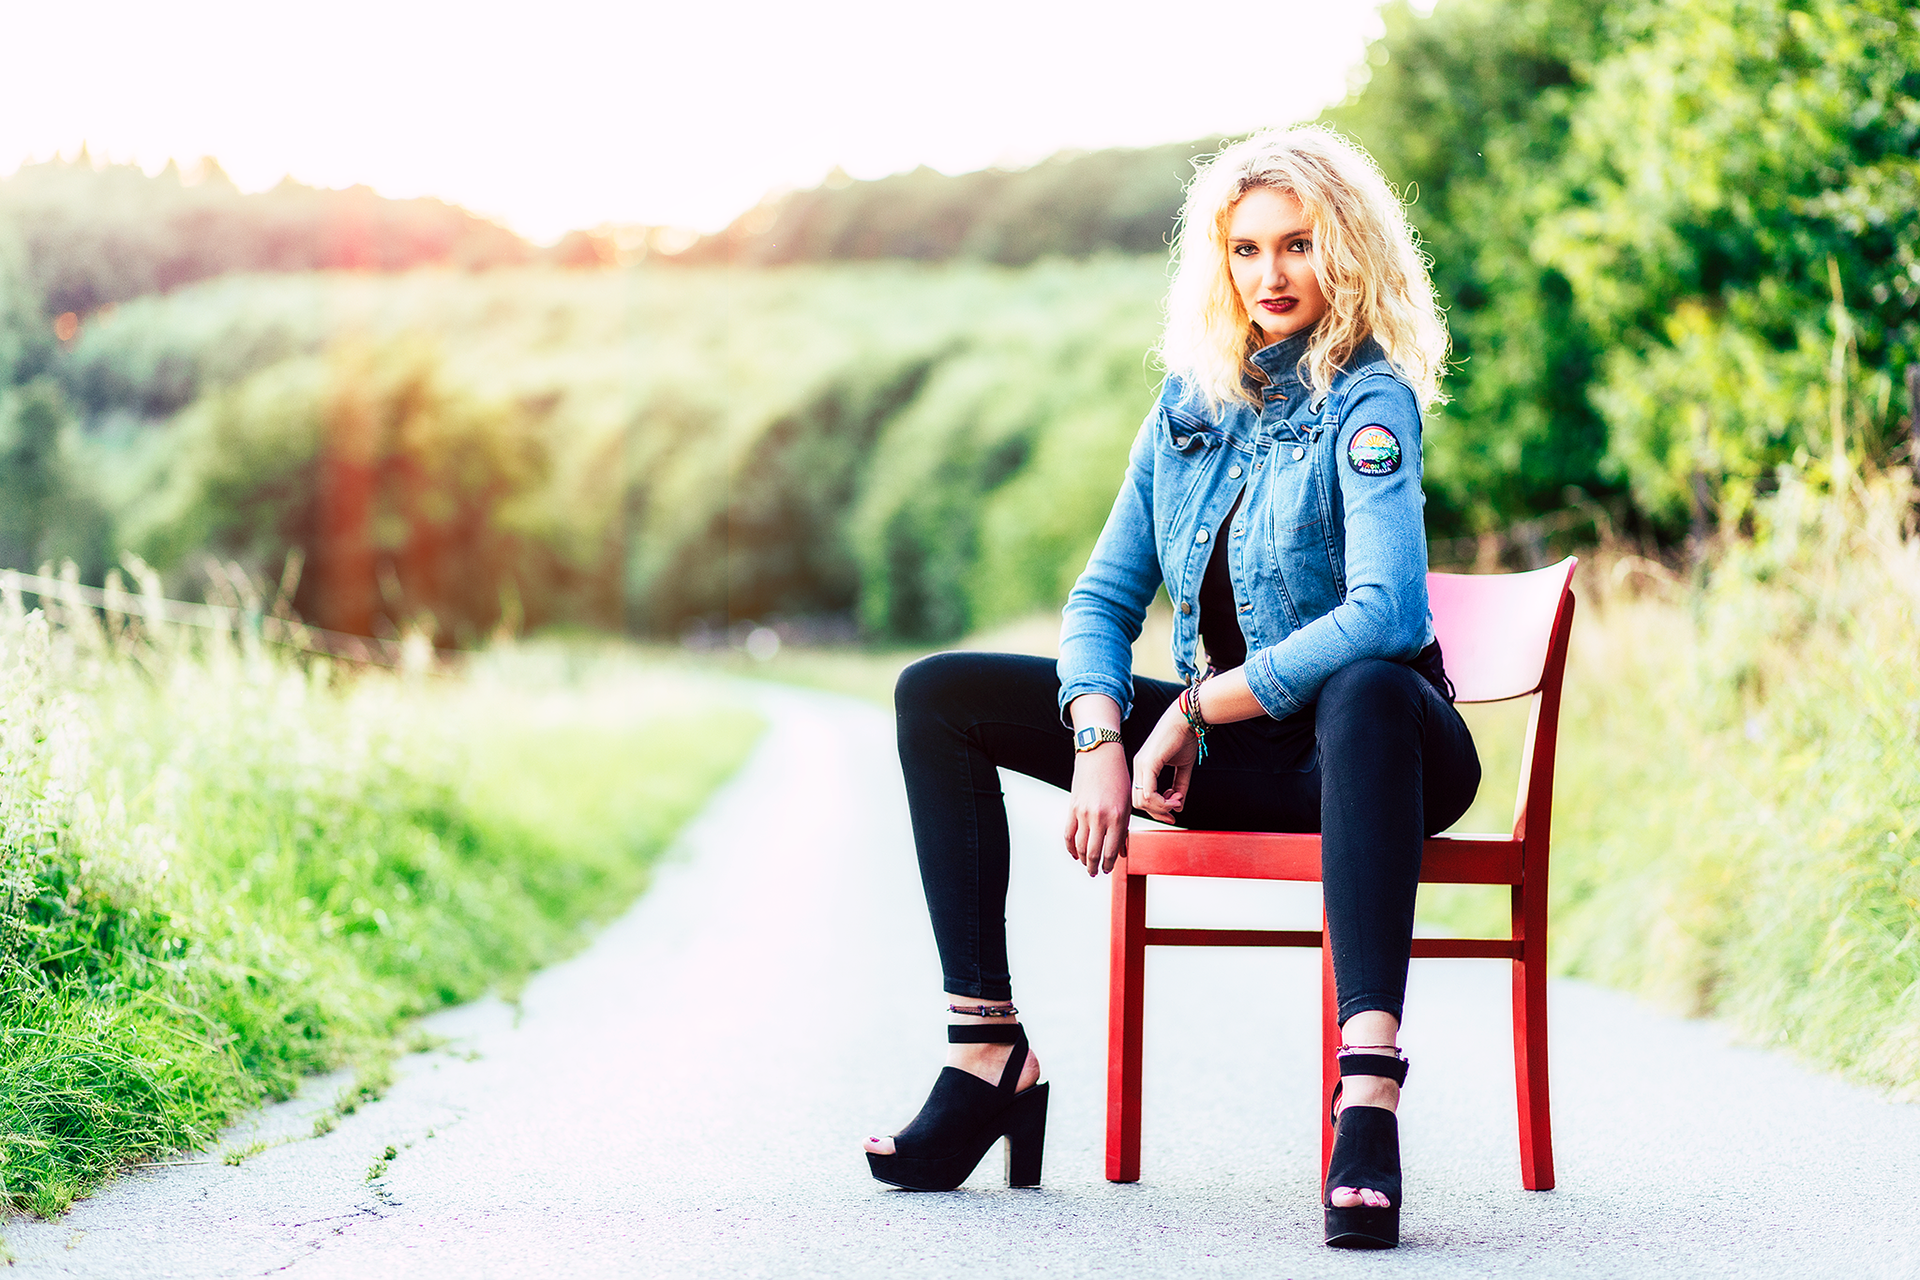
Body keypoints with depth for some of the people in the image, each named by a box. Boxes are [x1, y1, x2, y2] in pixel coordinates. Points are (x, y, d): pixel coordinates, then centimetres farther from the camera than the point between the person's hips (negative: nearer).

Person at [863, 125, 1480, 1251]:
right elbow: (1104, 598, 8)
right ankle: (990, 1058, -9)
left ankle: (1371, 1094, -55)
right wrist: (1102, 741, -12)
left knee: (1368, 693, -44)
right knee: (940, 697, -2)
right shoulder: (1192, 401, 8)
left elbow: (1386, 614, -26)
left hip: (1362, 740, -6)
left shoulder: (1367, 404, -11)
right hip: (1229, 750, 7)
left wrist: (1195, 711, -20)